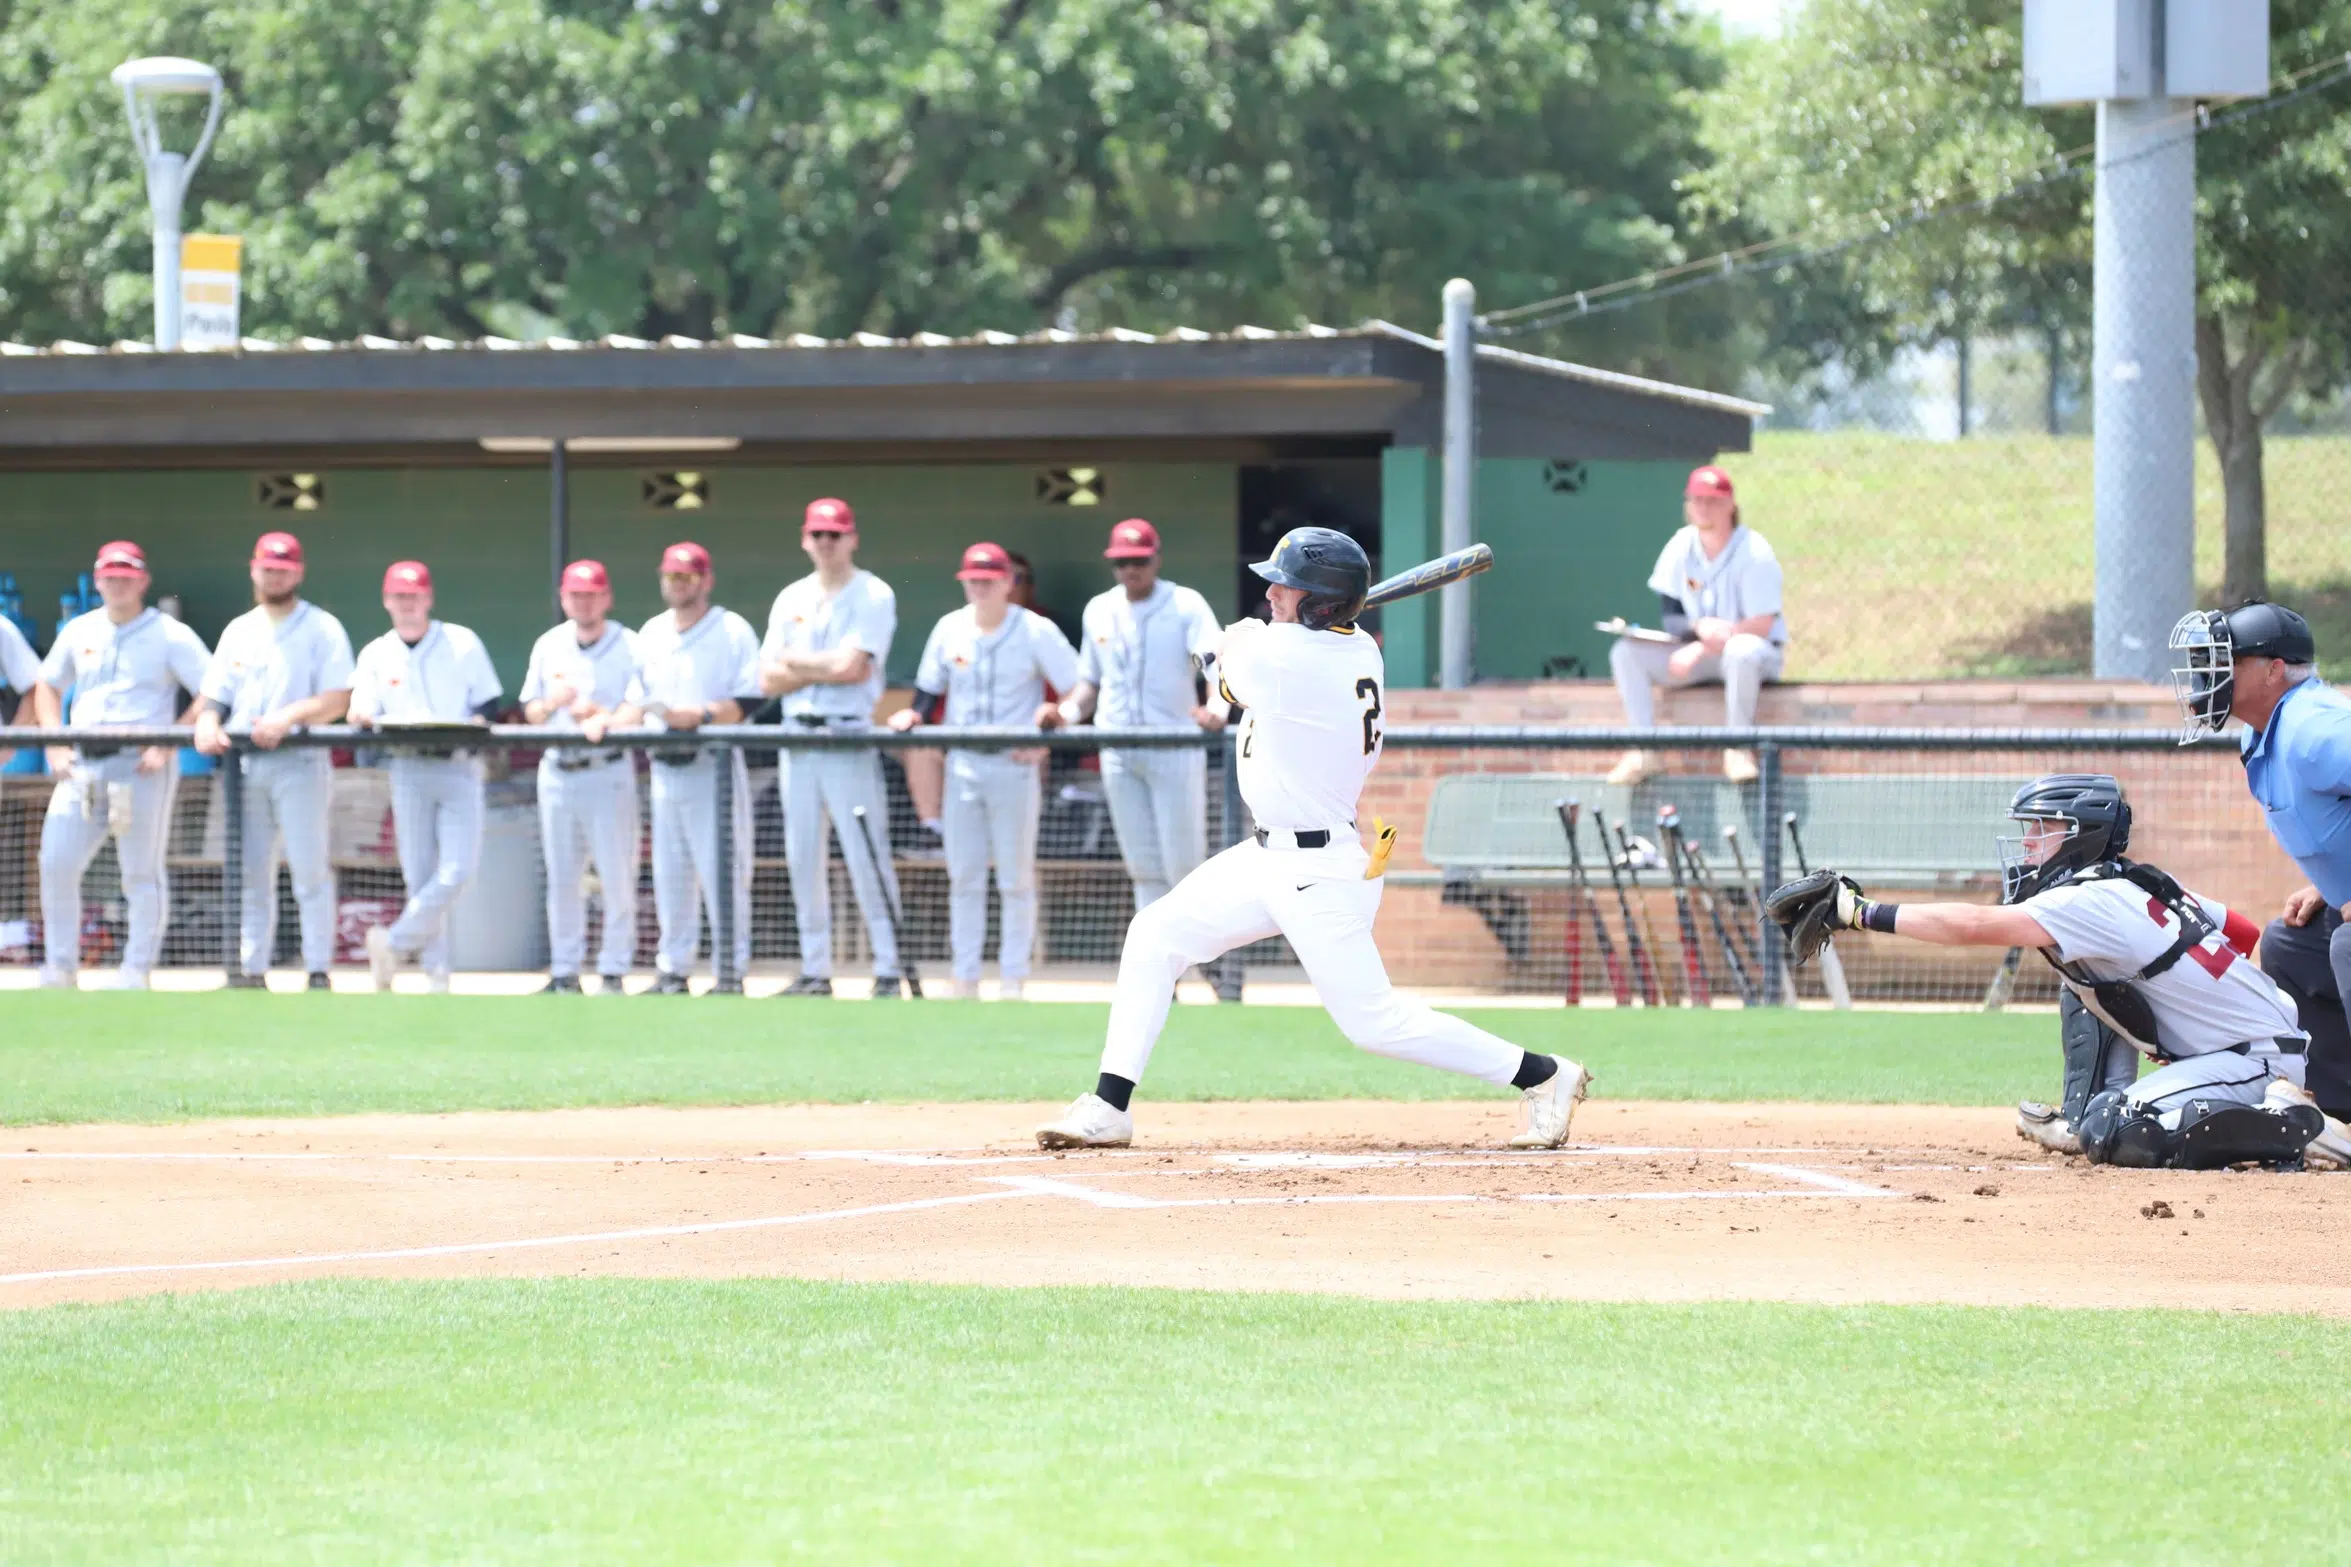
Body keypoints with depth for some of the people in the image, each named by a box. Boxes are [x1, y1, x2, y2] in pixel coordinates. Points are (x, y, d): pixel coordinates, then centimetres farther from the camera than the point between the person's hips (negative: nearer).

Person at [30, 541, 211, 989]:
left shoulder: (170, 635, -1)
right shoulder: (78, 632, 14)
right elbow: (48, 686, 24)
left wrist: (167, 745, -14)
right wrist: (54, 746, 9)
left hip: (143, 766, -4)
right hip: (83, 765, 4)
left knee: (142, 873, -3)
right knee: (55, 863, -3)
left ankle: (137, 970, 3)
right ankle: (60, 968, 5)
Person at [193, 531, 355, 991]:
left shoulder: (322, 628, 2)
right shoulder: (238, 631, 18)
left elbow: (337, 701, -7)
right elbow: (215, 696, 16)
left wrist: (288, 718, -22)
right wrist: (207, 724, -7)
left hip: (300, 764, -5)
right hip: (245, 764, 5)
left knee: (310, 872, -10)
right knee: (250, 874, 3)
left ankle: (318, 971, -9)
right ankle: (250, 972, 5)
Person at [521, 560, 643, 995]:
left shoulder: (629, 646, -3)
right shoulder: (548, 646, 11)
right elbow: (530, 712, 14)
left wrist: (604, 718, -24)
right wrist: (551, 703, -8)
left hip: (609, 774, -4)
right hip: (557, 773, 4)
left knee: (618, 877, -6)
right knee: (561, 878, 6)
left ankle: (615, 972, -1)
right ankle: (564, 973, 12)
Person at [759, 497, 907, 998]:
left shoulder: (873, 596, -3)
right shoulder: (791, 600, 14)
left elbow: (851, 666, -15)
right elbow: (769, 680, 7)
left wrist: (795, 662, -1)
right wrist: (827, 669, -7)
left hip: (850, 738, -6)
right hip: (798, 740, 6)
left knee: (867, 860, -10)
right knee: (803, 858, 6)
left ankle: (889, 971, -9)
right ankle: (815, 972, 12)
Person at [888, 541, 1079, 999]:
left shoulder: (1036, 632, -7)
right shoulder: (949, 629, 4)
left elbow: (1080, 690, -7)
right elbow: (930, 688, 15)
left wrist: (1046, 737, -18)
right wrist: (914, 715, -6)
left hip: (1016, 766, -4)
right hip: (963, 765, 4)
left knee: (1016, 879, -1)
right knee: (963, 876, 6)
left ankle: (1014, 976, 6)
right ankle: (965, 977, 11)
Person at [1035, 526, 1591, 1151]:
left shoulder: (1277, 654, -24)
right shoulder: (1361, 653, 1)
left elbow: (1231, 676, -1)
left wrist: (1235, 640, 18)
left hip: (1322, 874, -10)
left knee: (1373, 1022, -6)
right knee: (1156, 934, 8)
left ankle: (1544, 1075, 4)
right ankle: (1109, 1108, 10)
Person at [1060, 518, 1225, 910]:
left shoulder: (1185, 605, -4)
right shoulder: (1099, 611, 12)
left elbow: (1216, 662, -19)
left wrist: (1217, 710, -40)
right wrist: (1067, 712, -1)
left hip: (1175, 749, -5)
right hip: (1118, 754, 5)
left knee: (1183, 865, -7)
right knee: (1144, 868, 8)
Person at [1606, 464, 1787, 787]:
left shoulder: (1753, 552, -14)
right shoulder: (1680, 548, 1)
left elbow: (1762, 626, -19)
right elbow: (1666, 615, -3)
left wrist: (1700, 648, -27)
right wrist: (1699, 628, -27)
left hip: (1762, 654, -5)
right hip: (1697, 652, 5)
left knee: (1741, 650, -41)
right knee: (1626, 652, -14)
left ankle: (1739, 749, -27)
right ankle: (1644, 751, -18)